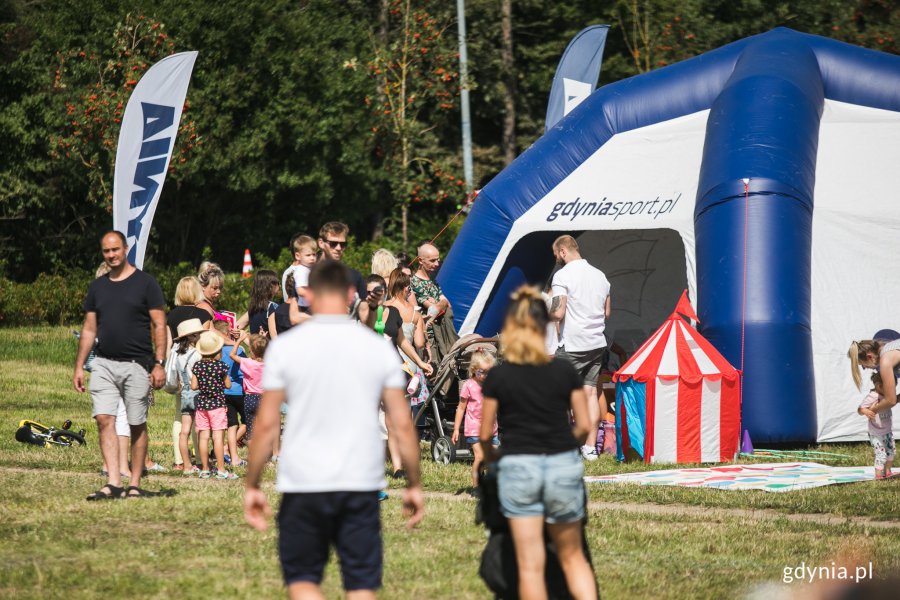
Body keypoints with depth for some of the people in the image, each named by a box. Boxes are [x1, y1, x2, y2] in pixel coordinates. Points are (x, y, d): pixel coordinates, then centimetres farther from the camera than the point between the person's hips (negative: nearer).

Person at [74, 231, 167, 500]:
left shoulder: (145, 283, -1)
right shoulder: (98, 287, 12)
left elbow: (159, 326, -3)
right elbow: (89, 329, 16)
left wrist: (159, 364, -11)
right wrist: (79, 366, 11)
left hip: (137, 365, -4)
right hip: (104, 364, 4)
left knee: (137, 425, 2)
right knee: (104, 419, -10)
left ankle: (135, 484, 8)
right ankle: (113, 483, -13)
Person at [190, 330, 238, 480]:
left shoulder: (197, 366, -1)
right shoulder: (220, 366, -9)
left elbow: (193, 386, 0)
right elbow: (228, 385, -3)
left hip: (201, 404, 3)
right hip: (217, 404, -3)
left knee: (203, 437, 5)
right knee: (218, 437, -4)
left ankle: (205, 469, 10)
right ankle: (221, 470, -5)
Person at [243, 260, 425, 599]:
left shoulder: (285, 347, -3)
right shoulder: (379, 348, 3)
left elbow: (266, 424, -4)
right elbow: (402, 424, 3)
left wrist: (252, 486, 5)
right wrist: (413, 485, 13)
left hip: (303, 483, -1)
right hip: (362, 483, 1)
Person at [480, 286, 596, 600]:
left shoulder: (498, 377, -5)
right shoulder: (565, 371, -1)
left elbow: (485, 434, 0)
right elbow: (584, 425, 2)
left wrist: (490, 456, 21)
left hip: (517, 467, -1)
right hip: (563, 465, 2)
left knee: (530, 565, 1)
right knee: (572, 557, 15)